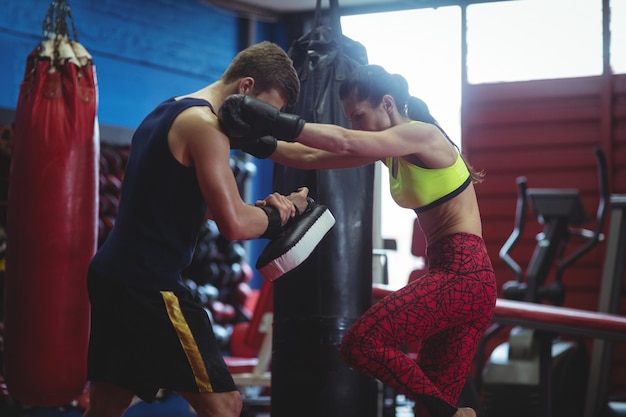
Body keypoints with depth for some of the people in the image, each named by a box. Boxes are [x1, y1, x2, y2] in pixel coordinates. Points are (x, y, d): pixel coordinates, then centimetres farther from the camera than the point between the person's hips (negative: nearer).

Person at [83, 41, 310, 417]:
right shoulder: (205, 124, -13)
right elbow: (234, 225, -21)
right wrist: (283, 212, -2)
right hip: (151, 286, -10)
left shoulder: (167, 113, 18)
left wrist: (260, 207, 10)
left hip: (113, 274, 10)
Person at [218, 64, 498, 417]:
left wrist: (274, 120, -32)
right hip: (454, 278, 10)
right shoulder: (388, 150, 16)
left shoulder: (422, 134, -10)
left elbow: (345, 143, -25)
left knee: (362, 344, -21)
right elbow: (315, 157, 9)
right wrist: (259, 142, -5)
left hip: (464, 274, -10)